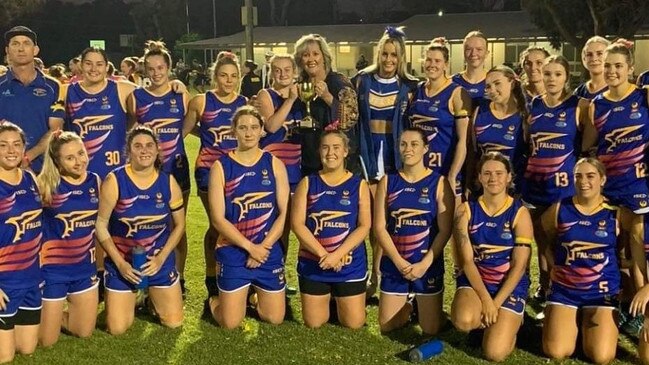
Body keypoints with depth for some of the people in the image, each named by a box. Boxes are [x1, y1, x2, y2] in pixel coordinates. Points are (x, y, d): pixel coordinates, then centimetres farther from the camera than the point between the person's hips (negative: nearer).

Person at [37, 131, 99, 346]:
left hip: (85, 266, 5)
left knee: (85, 333, 14)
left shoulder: (95, 181, -1)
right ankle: (40, 315, 36)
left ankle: (57, 313, 41)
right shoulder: (47, 185, -15)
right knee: (47, 340, 5)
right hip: (53, 268, -4)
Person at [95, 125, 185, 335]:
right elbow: (101, 225, -11)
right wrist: (120, 263, -15)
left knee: (174, 323, 5)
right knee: (117, 329, -1)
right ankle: (130, 300, 32)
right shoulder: (114, 181, -15)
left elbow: (179, 224, 2)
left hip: (160, 261, 2)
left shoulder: (168, 182, -7)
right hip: (122, 262, -2)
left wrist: (161, 258, -8)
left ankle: (151, 298, 37)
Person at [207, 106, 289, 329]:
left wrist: (263, 246, -12)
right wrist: (250, 247, -15)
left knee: (275, 318, 7)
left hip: (270, 251, 2)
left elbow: (284, 213, -3)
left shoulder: (274, 164, 1)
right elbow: (217, 219, -9)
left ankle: (257, 296, 39)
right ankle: (216, 300, 34)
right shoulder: (221, 167, -5)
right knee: (230, 323, 0)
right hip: (233, 252, -2)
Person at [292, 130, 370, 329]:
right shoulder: (307, 183, 1)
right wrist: (323, 254, -18)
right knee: (313, 325, 7)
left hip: (350, 264, -1)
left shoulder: (359, 185, -1)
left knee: (354, 324, 3)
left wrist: (337, 255, -19)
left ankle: (339, 302, 35)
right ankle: (326, 301, 39)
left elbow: (364, 226, -8)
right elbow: (297, 223, -8)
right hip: (312, 264, 1)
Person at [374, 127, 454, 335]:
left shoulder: (439, 183, -5)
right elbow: (379, 226, -4)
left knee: (431, 330, 3)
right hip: (393, 263, 2)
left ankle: (422, 307, 36)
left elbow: (445, 230, -9)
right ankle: (406, 308, 38)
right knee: (387, 327, 6)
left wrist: (424, 264, -17)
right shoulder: (387, 182, 0)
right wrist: (399, 261, -15)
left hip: (429, 264, -2)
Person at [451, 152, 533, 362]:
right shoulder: (466, 211, -3)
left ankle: (509, 322, 18)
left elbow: (519, 266, -9)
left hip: (510, 286, -1)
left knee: (495, 354, -16)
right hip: (474, 281, 2)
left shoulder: (520, 213, -7)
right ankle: (485, 320, 6)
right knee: (464, 321, -32)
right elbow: (467, 261, -6)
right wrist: (485, 299, -16)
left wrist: (496, 304, -14)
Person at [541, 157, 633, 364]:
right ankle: (574, 323, 21)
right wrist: (555, 265, 3)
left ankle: (587, 324, 19)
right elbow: (546, 243, 14)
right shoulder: (559, 210, -1)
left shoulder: (617, 213, -4)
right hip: (563, 289, 1)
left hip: (602, 291, -1)